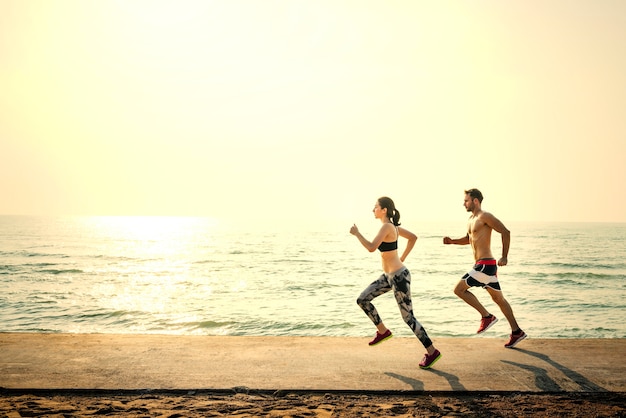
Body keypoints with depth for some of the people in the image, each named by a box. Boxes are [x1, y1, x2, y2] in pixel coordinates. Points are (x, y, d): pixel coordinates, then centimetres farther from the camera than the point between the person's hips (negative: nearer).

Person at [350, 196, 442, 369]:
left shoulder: (387, 227, -20)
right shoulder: (393, 226, 8)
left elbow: (371, 248, -29)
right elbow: (413, 237, 19)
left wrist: (356, 233, -15)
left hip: (399, 276, -10)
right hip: (388, 276, 10)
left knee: (408, 317, -1)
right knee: (362, 299, 9)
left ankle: (432, 352, 11)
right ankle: (383, 331, 22)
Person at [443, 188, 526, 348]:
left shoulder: (484, 217, -11)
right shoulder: (472, 219, 17)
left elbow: (505, 232, -16)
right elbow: (468, 239, 30)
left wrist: (504, 257, -17)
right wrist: (452, 241, 12)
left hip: (485, 264, -10)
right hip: (481, 265, 10)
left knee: (459, 289, -8)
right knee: (498, 298, 13)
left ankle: (487, 316, -1)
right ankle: (516, 332, 19)